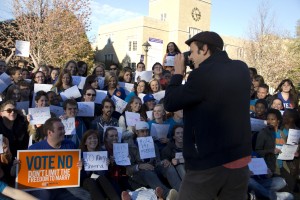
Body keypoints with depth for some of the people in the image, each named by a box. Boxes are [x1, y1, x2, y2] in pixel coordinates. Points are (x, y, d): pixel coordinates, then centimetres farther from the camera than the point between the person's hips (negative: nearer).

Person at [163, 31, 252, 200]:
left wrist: (178, 73, 2)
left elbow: (170, 104, -9)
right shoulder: (242, 69, 3)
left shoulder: (203, 74, -18)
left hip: (209, 163, -6)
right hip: (241, 158, 7)